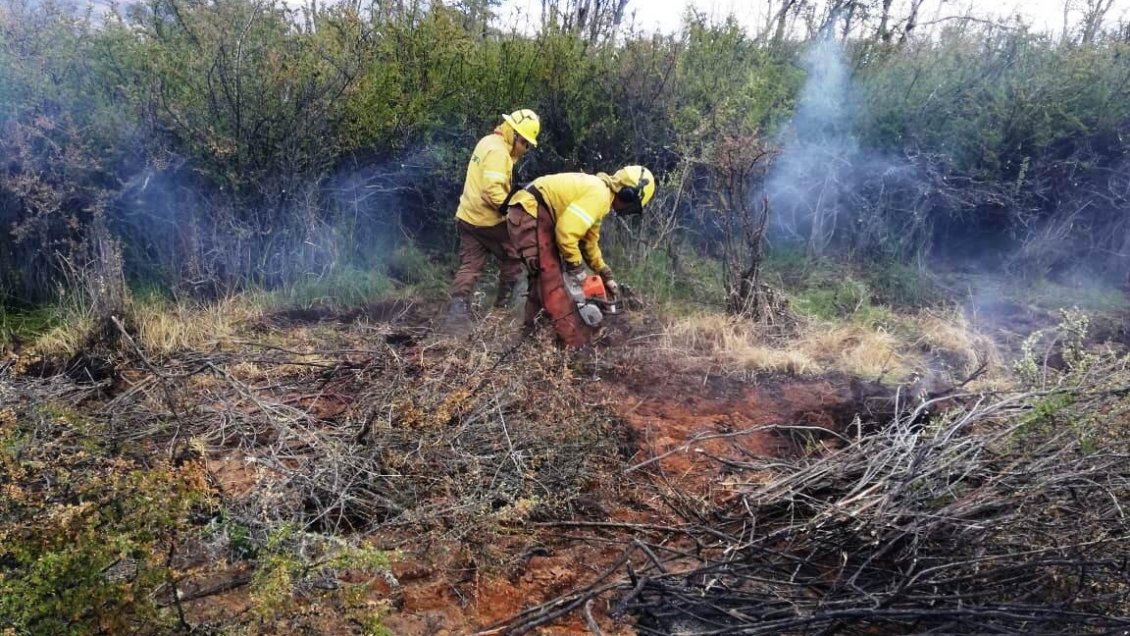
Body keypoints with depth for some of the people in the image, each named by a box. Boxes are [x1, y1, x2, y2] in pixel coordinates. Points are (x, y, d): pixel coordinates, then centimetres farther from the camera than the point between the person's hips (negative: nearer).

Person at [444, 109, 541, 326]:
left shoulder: (488, 142, 13)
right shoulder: (498, 151, -19)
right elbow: (493, 191, -29)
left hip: (468, 216, 9)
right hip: (488, 221, -9)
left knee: (469, 265, 6)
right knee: (512, 258, 11)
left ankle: (457, 309, -5)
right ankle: (505, 301, 19)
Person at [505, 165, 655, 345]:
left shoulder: (598, 190, 18)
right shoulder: (599, 194, -15)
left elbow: (589, 240, 26)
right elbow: (566, 232, -22)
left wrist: (606, 275, 27)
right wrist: (577, 268, -8)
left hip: (529, 214, 11)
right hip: (530, 214, -11)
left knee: (544, 276, 19)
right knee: (551, 278, -9)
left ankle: (531, 329, 29)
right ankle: (578, 344, -7)